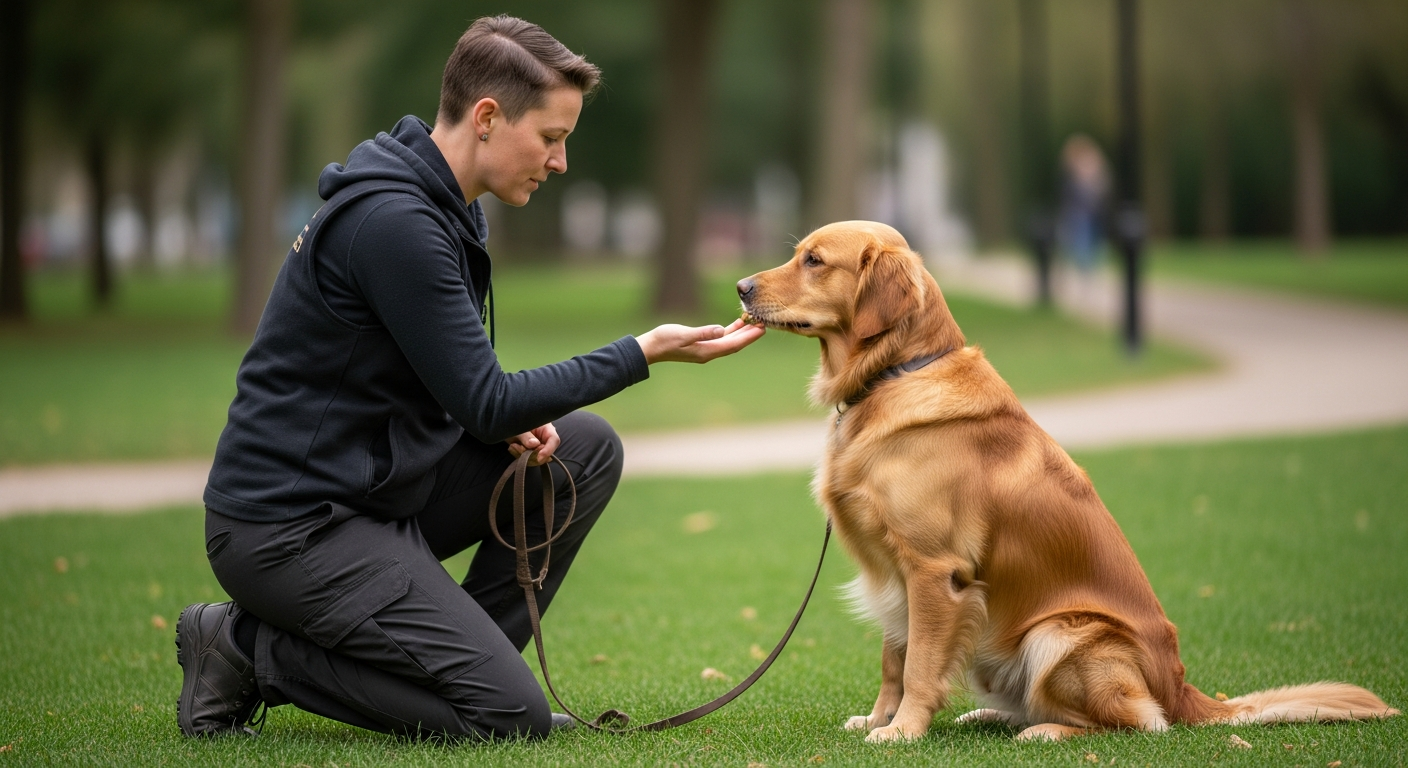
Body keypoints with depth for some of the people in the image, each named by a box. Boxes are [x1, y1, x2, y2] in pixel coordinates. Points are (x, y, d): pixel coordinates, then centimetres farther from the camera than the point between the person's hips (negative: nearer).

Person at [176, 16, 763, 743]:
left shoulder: (439, 205, 10)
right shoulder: (391, 220, -22)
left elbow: (464, 385, 20)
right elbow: (484, 407, -20)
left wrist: (517, 418, -2)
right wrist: (644, 353, -16)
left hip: (375, 486, 10)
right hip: (289, 526, -10)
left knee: (587, 449, 5)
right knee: (512, 716, -14)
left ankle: (460, 661, 7)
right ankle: (249, 650, -4)